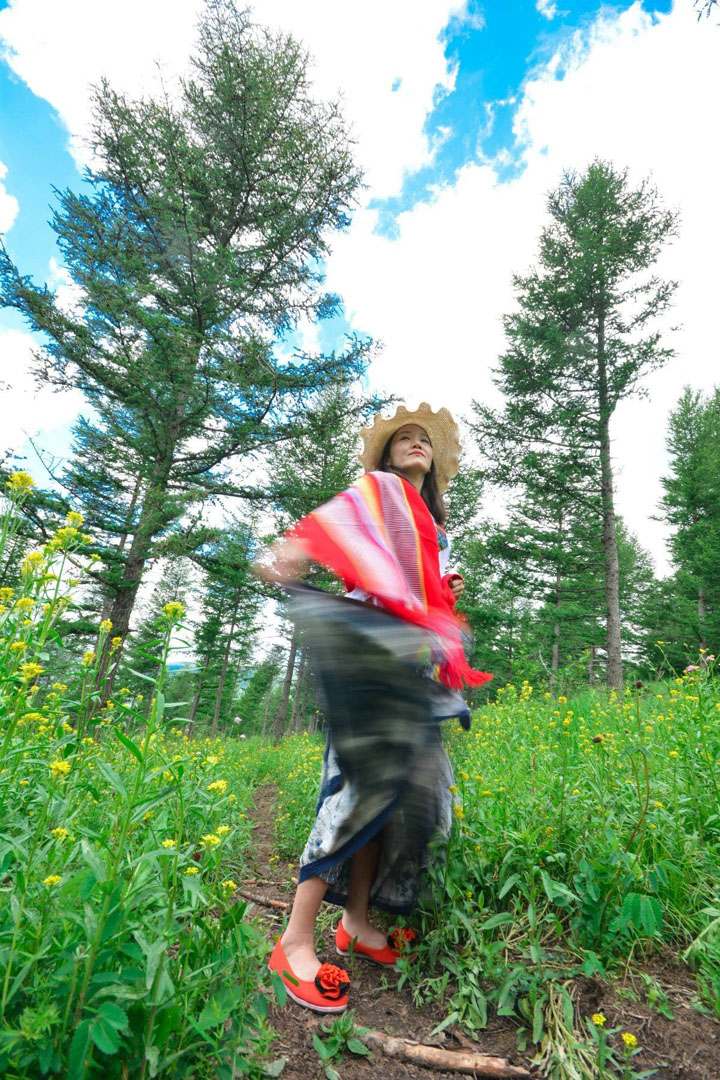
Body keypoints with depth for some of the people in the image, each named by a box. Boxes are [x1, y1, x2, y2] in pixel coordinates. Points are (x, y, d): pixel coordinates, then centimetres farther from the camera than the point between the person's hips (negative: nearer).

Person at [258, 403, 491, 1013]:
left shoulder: (436, 529, 28)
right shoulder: (377, 487, 6)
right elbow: (338, 517, -17)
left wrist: (449, 594, 13)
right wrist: (295, 549, -37)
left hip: (418, 659, 8)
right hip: (374, 645, -8)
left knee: (396, 785, 7)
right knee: (368, 779, -15)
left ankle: (356, 921, 20)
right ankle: (297, 941, -5)